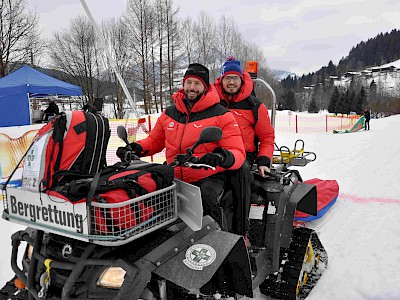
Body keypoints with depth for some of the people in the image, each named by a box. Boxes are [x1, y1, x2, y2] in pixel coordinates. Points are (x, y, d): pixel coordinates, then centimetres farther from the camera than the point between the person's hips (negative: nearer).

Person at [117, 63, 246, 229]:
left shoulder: (220, 115, -3)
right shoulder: (169, 113, 11)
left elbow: (237, 153, -8)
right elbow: (154, 141, 22)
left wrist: (222, 157, -31)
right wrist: (136, 148, 1)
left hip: (209, 179, -4)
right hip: (175, 178, 5)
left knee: (206, 199, -34)